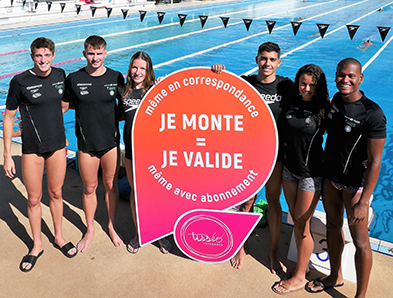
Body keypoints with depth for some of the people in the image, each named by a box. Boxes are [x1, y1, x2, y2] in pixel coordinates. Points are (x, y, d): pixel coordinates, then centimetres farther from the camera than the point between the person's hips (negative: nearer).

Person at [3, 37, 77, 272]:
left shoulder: (60, 75, -1)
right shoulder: (20, 82, -12)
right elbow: (9, 118, -7)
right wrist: (7, 155, -9)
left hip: (57, 145, 3)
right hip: (32, 149, -3)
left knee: (56, 194, 15)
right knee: (34, 199, 9)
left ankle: (59, 237, 35)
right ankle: (37, 245, 28)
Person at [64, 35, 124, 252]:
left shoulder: (116, 77, -3)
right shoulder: (74, 79, -5)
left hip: (110, 141, 0)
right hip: (86, 143, 0)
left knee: (110, 185, 13)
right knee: (89, 188, 12)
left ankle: (111, 226, 33)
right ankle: (90, 230, 32)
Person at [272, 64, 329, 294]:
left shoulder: (324, 109, -14)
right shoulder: (292, 103, -1)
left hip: (311, 173, -5)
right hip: (289, 168, 5)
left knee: (302, 224, 4)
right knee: (295, 219, 16)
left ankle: (299, 277, 21)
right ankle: (303, 263, 36)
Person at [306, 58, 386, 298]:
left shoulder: (373, 114, -23)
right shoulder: (336, 99, 0)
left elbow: (375, 161, -22)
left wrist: (363, 201, -23)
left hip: (355, 185, -7)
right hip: (330, 177, 7)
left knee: (360, 241, 5)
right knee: (333, 226, 21)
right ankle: (335, 277, 43)